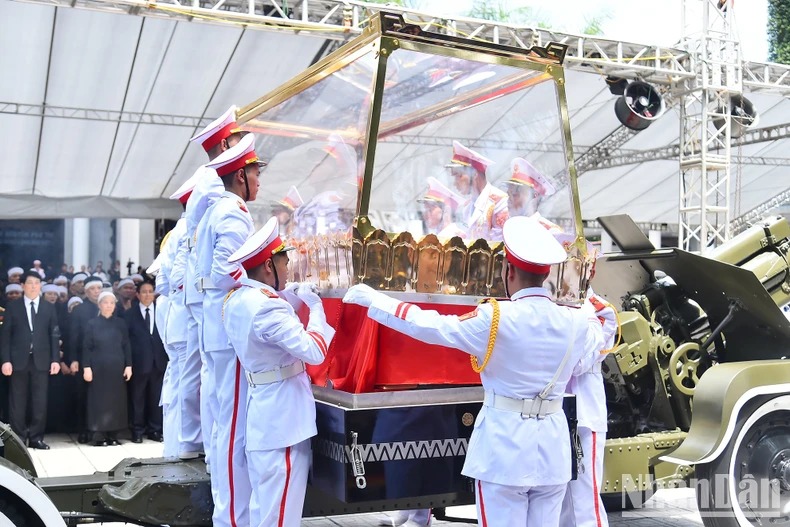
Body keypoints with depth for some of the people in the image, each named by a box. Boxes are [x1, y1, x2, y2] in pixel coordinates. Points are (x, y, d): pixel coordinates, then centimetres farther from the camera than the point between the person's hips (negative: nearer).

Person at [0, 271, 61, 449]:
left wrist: (55, 359, -1)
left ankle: (36, 438, 10)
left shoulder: (49, 307, 9)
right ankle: (18, 438, 10)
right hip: (19, 360, -1)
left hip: (41, 360, 1)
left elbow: (54, 335, 7)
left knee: (40, 402, 2)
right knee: (17, 402, 2)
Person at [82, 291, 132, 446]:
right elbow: (87, 347, 0)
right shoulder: (92, 323, 2)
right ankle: (99, 436, 3)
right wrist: (86, 368, -8)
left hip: (117, 368, 2)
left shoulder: (120, 323, 6)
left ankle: (113, 435, 9)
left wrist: (128, 365, 0)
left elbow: (126, 346, 7)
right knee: (99, 400, 0)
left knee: (116, 400, 3)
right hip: (98, 368, -2)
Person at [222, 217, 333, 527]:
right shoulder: (267, 307, -22)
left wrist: (288, 299, 12)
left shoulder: (237, 300, 7)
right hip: (282, 415, -10)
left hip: (261, 412, 10)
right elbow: (314, 351, -25)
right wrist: (316, 308, -11)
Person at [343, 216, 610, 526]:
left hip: (505, 444, -4)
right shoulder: (576, 322, -2)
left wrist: (371, 299, 3)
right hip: (552, 446, 5)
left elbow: (429, 326, -8)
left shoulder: (496, 319, -15)